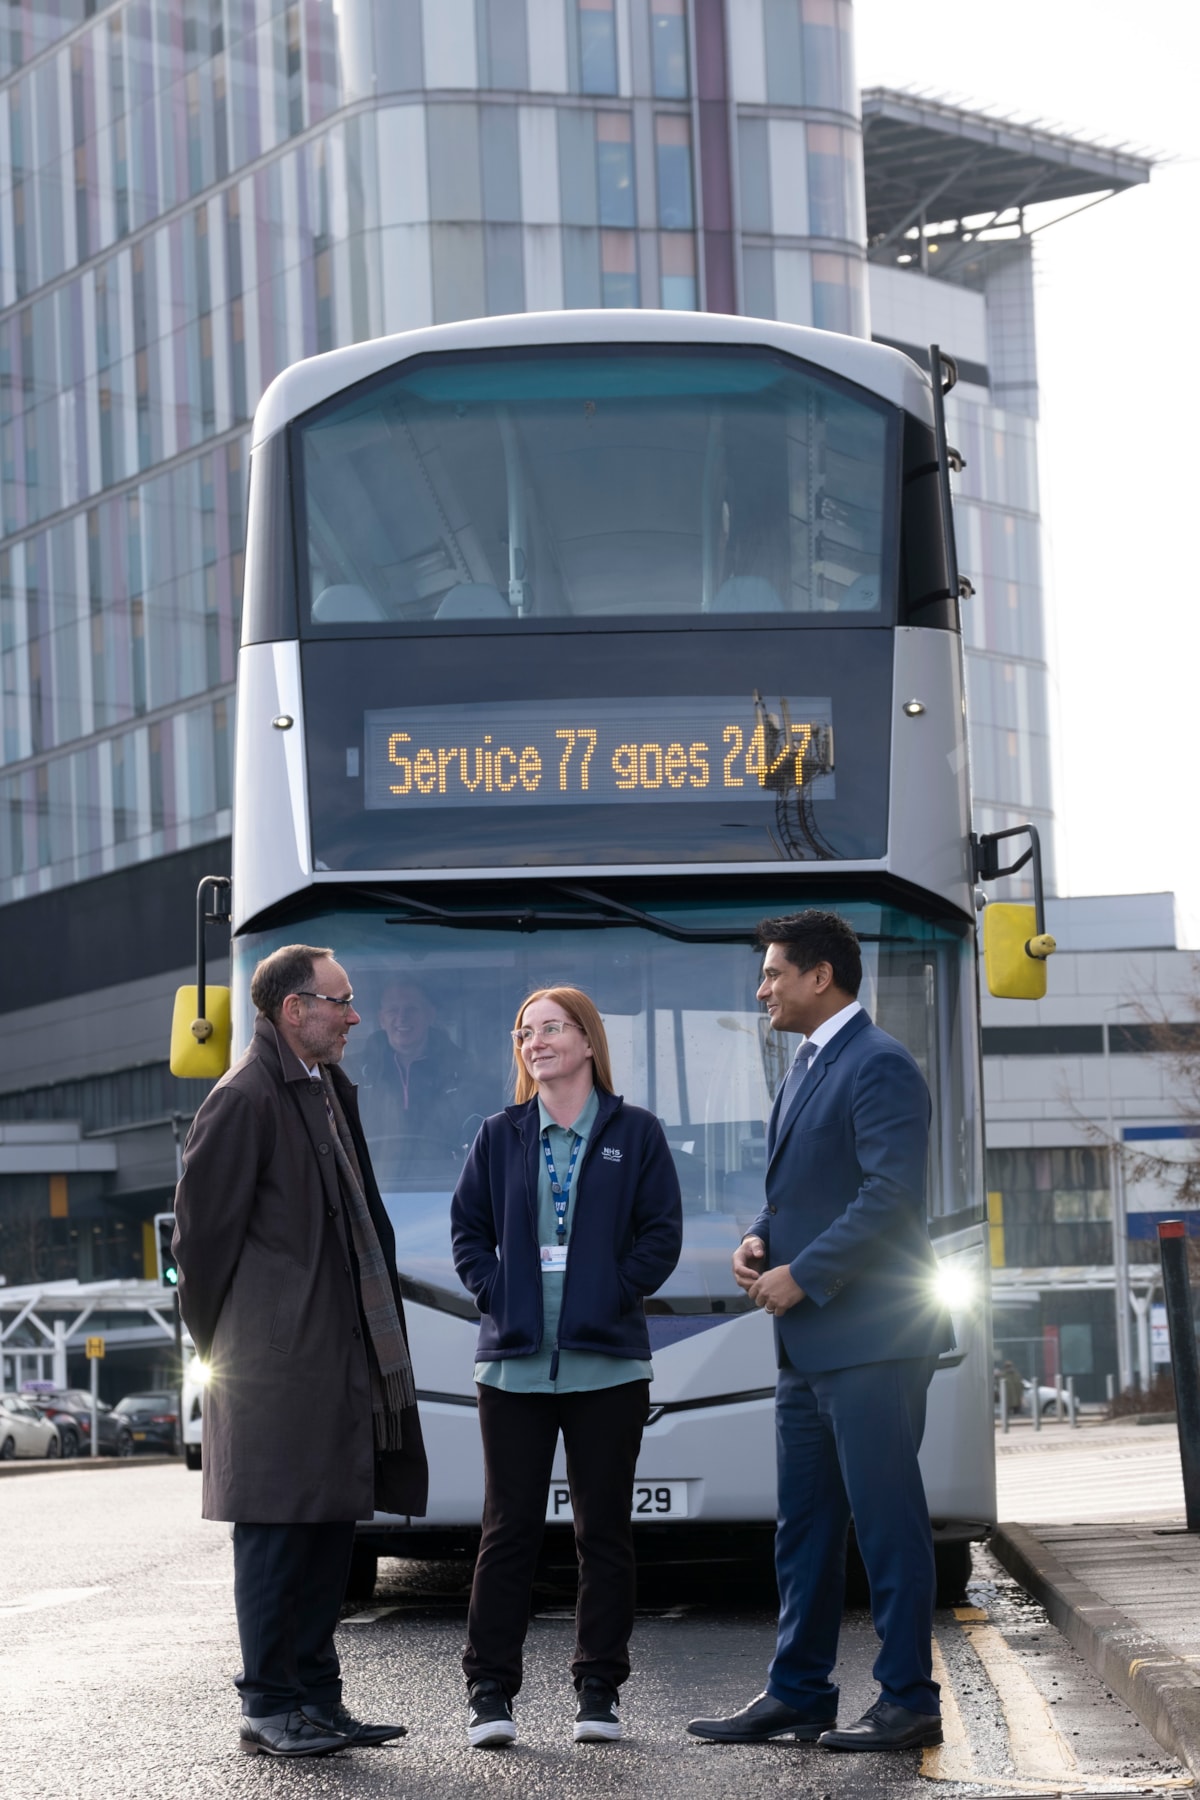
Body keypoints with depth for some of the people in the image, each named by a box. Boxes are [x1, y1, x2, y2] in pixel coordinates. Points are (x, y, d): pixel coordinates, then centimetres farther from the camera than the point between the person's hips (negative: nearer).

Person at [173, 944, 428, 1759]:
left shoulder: (332, 1092, 16)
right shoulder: (245, 1099, -11)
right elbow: (203, 1227, -11)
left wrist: (373, 1339, 16)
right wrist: (220, 1339, -4)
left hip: (341, 1354, 9)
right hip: (275, 1362, -9)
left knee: (331, 1526, 11)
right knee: (278, 1530, -4)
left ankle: (317, 1699, 17)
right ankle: (269, 1708, 3)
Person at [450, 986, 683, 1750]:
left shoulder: (635, 1133, 4)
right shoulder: (500, 1136, 9)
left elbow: (662, 1233, 2)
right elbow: (468, 1228, 11)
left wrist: (616, 1293, -8)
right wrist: (497, 1293, -3)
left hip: (607, 1363, -1)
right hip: (514, 1363, 1)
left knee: (604, 1529, 4)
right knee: (510, 1529, 1)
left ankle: (599, 1690, 13)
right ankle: (490, 1690, 6)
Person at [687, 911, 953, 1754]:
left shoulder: (880, 1067, -13)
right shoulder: (808, 1065, 17)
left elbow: (890, 1195, -21)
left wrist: (802, 1275, -18)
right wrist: (761, 1238, 4)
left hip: (869, 1335, -10)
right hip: (809, 1338, 10)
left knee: (888, 1521, -4)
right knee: (805, 1522, 14)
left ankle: (910, 1701, 2)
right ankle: (799, 1693, 21)